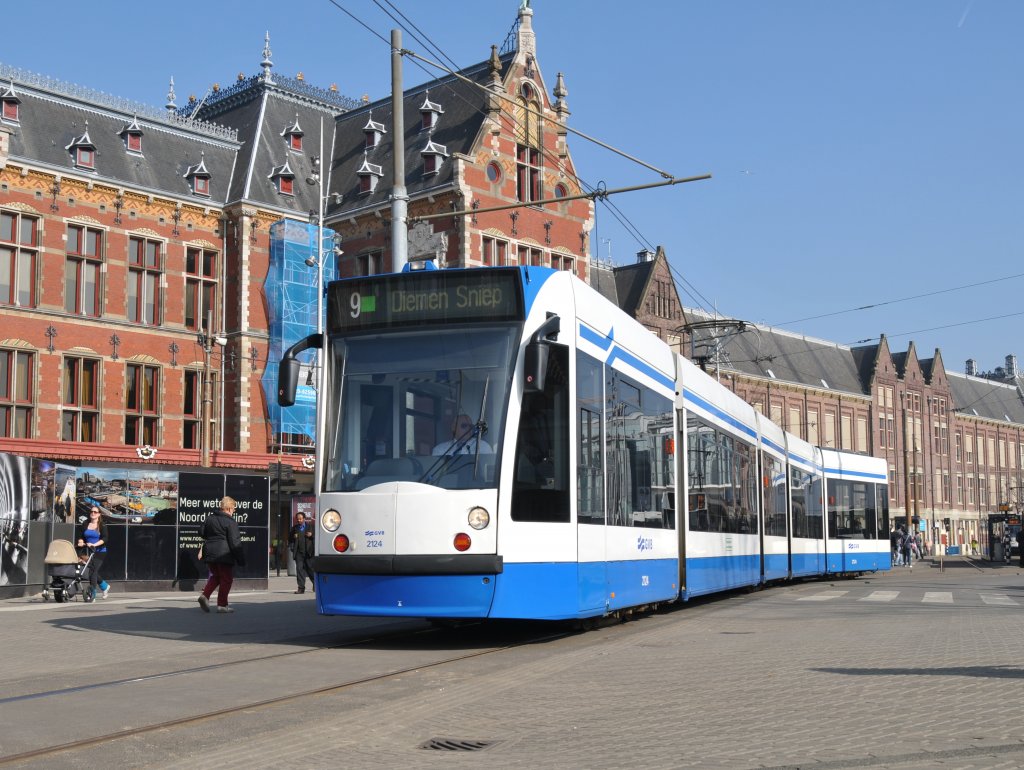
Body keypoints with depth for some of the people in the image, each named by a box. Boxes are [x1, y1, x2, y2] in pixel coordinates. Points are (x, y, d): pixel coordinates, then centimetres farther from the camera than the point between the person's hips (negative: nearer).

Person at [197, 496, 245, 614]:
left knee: (215, 576, 21)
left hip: (209, 554, 7)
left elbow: (201, 533, 17)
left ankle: (205, 595, 3)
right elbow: (235, 542, -14)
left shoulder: (210, 518, 9)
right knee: (226, 579, 5)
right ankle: (222, 604, 5)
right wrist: (241, 559, -9)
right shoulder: (231, 522, -12)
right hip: (224, 554, -7)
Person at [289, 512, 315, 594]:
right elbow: (289, 538, 16)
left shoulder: (310, 526, 4)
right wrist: (293, 537, -4)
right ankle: (301, 588, -1)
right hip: (299, 552, 2)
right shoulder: (295, 527, 12)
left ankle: (315, 586, 26)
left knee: (311, 569, 6)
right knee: (299, 569, -3)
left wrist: (311, 535, -15)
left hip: (309, 552, -2)